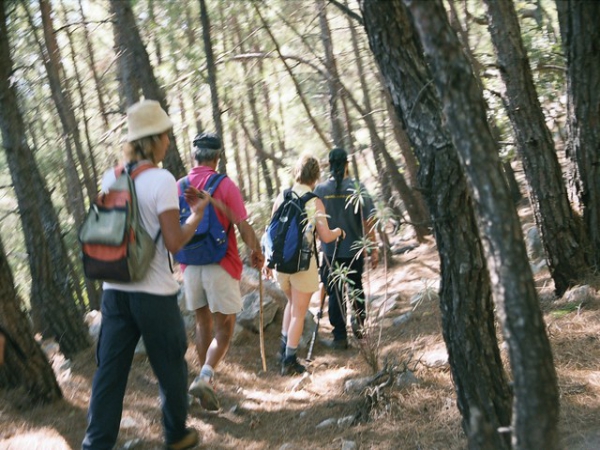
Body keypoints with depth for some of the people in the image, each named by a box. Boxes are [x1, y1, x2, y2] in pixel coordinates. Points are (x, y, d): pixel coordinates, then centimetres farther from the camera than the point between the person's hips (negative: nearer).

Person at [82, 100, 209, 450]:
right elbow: (174, 243, -15)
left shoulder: (111, 178, 6)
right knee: (171, 367, 13)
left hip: (115, 288, 5)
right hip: (154, 292, -5)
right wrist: (197, 214, 0)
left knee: (110, 369, 7)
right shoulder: (162, 180, -13)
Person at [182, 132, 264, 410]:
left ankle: (206, 380, 22)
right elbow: (243, 226, -10)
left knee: (203, 324, 17)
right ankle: (205, 377, -17)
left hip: (191, 266, 4)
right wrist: (256, 252, 4)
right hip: (221, 265, -4)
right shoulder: (225, 185, -9)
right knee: (224, 328, 2)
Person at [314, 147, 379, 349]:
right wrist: (374, 249, -1)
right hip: (355, 250, 0)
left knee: (335, 293, 7)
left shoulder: (320, 190, -6)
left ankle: (340, 337, 8)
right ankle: (359, 321, 18)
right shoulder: (357, 188, -9)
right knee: (356, 288, 24)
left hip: (330, 251, 0)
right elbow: (368, 221, -9)